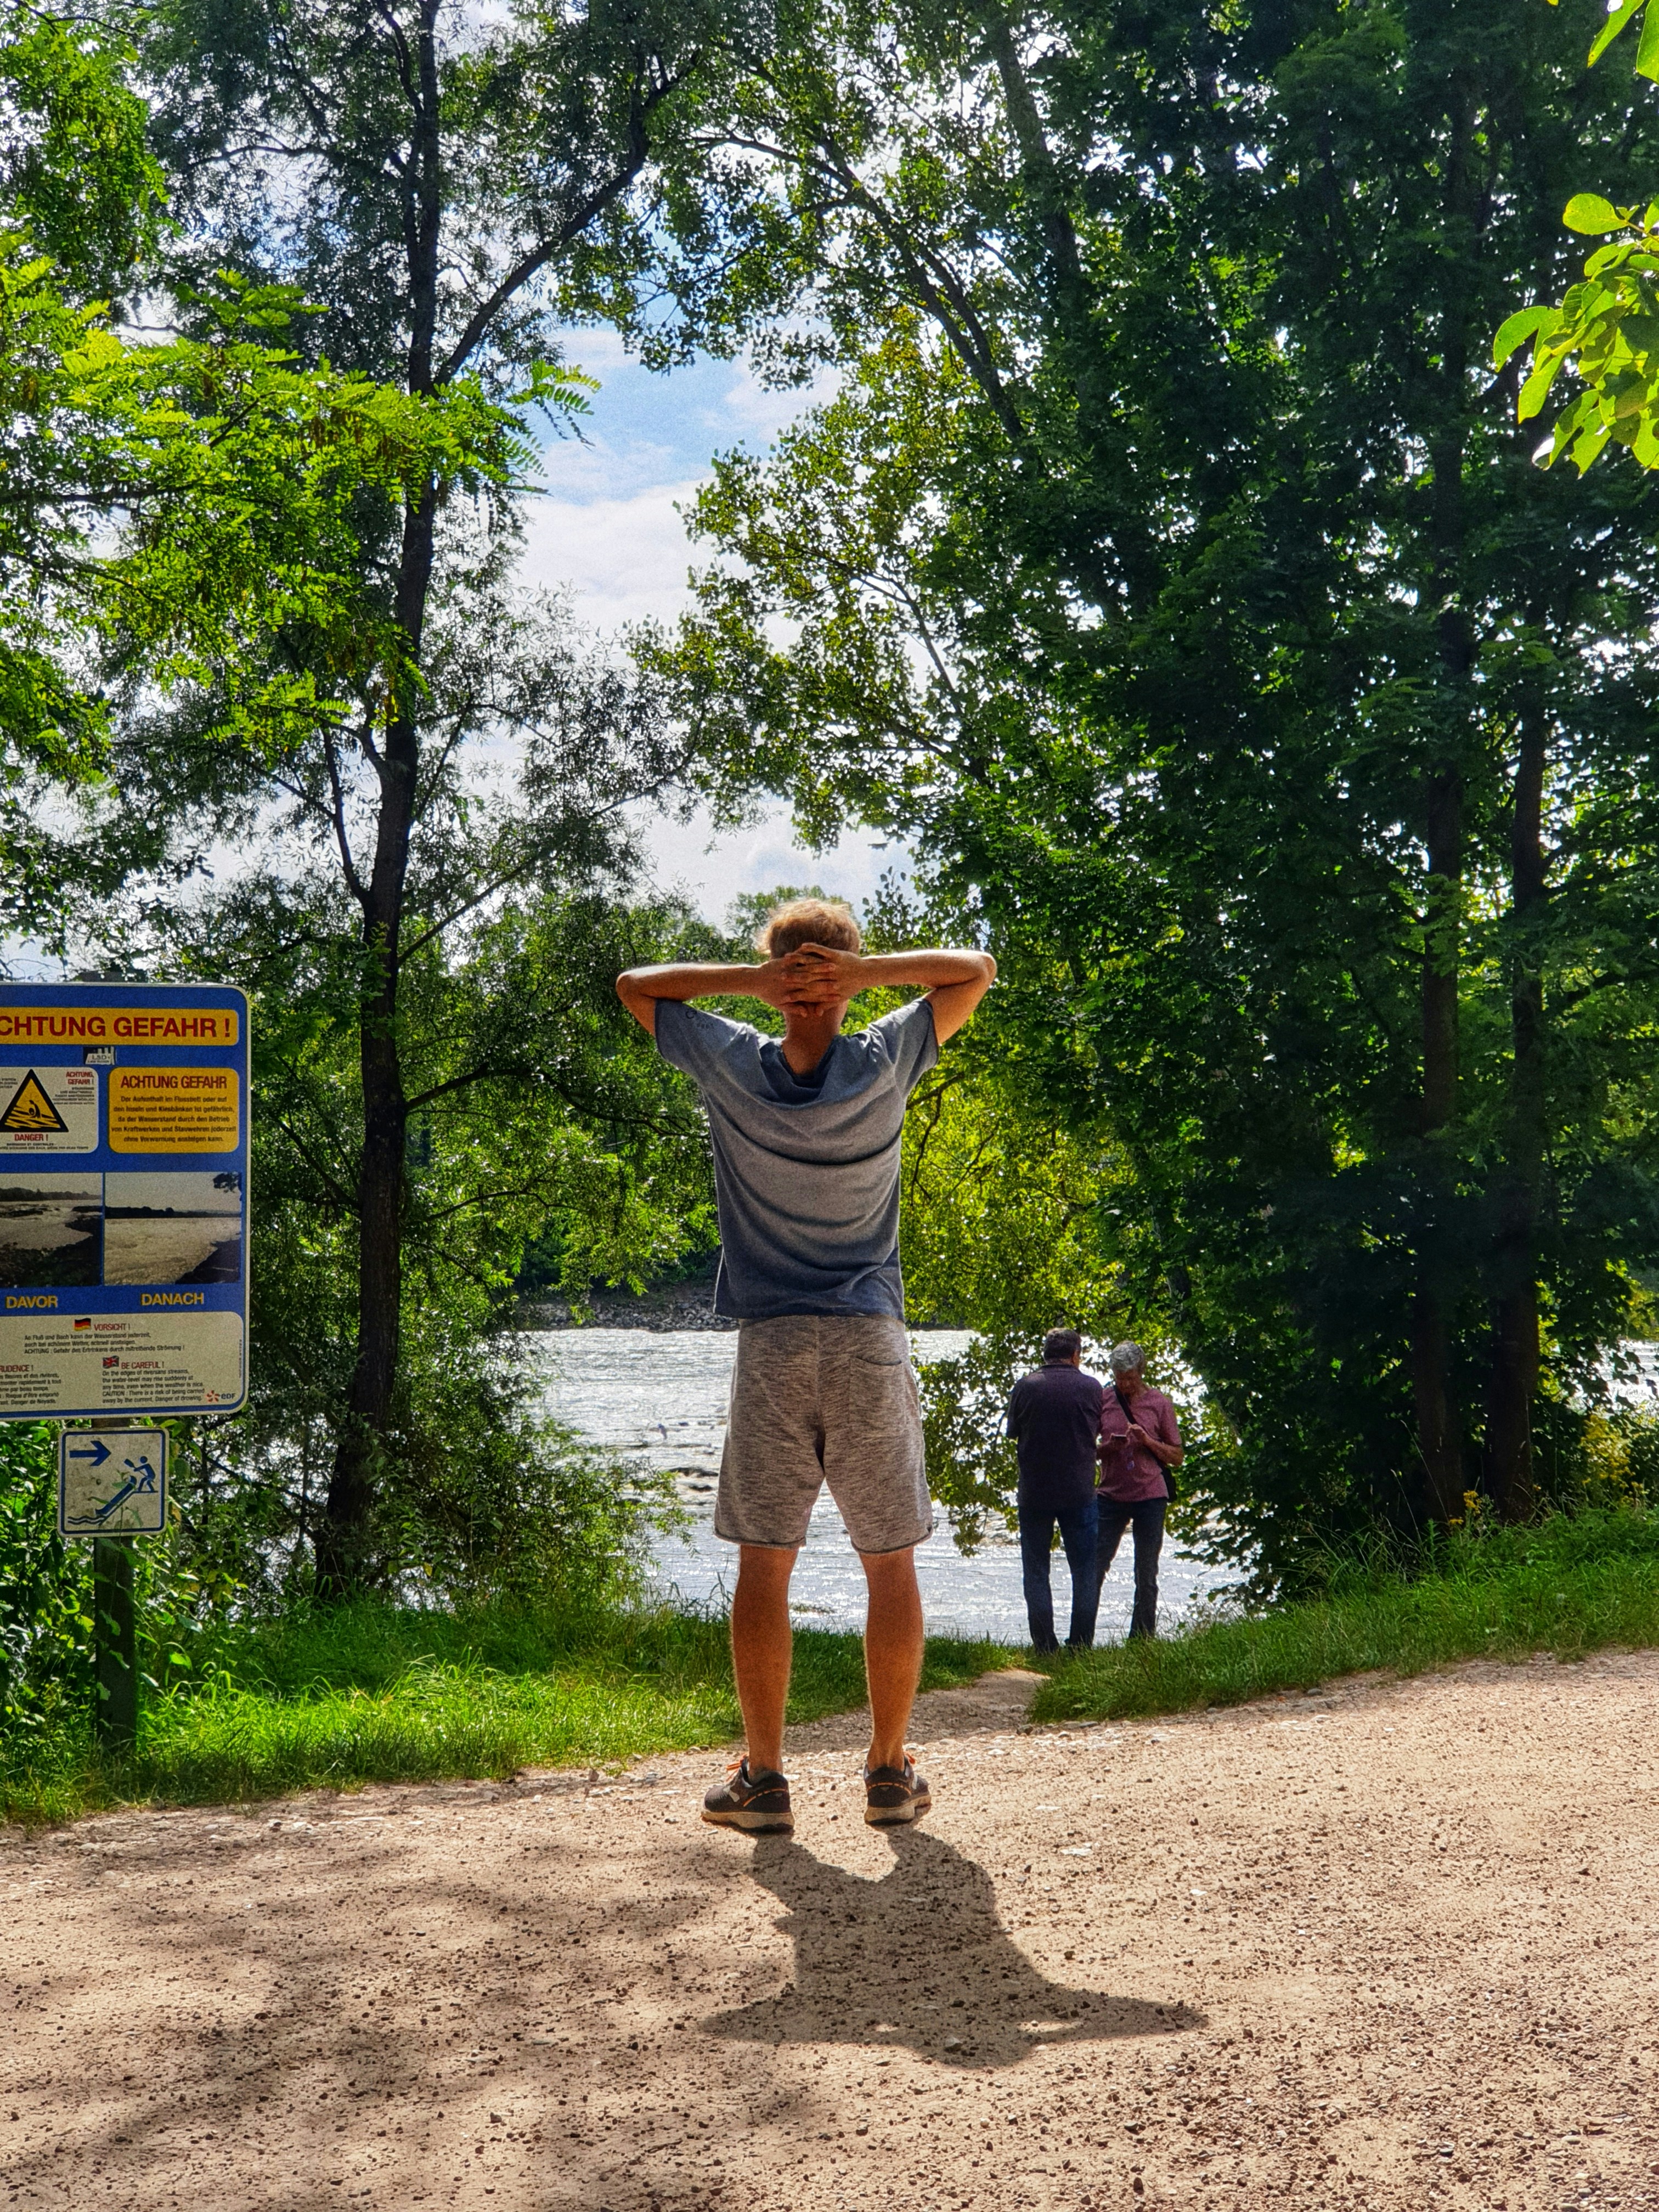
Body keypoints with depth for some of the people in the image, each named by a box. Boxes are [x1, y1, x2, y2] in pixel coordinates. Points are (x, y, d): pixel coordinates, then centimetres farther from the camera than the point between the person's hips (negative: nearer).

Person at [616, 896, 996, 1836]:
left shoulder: (734, 1066, -2)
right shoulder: (885, 1064, -3)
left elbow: (637, 984, 13)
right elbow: (976, 970, 10)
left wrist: (752, 978, -1)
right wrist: (870, 970, -4)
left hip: (772, 1343, 0)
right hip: (871, 1342, 0)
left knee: (764, 1563, 4)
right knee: (891, 1563, 7)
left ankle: (764, 1778, 6)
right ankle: (891, 1773, 11)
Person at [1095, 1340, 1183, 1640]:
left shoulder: (1159, 1403, 2)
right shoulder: (1103, 1400, 5)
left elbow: (1177, 1457, 5)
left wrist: (1148, 1441, -12)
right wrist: (1106, 1448, -8)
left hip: (1151, 1495, -1)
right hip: (1112, 1495, 1)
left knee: (1146, 1574, 3)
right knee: (1095, 1566, -5)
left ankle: (1142, 1638, 10)